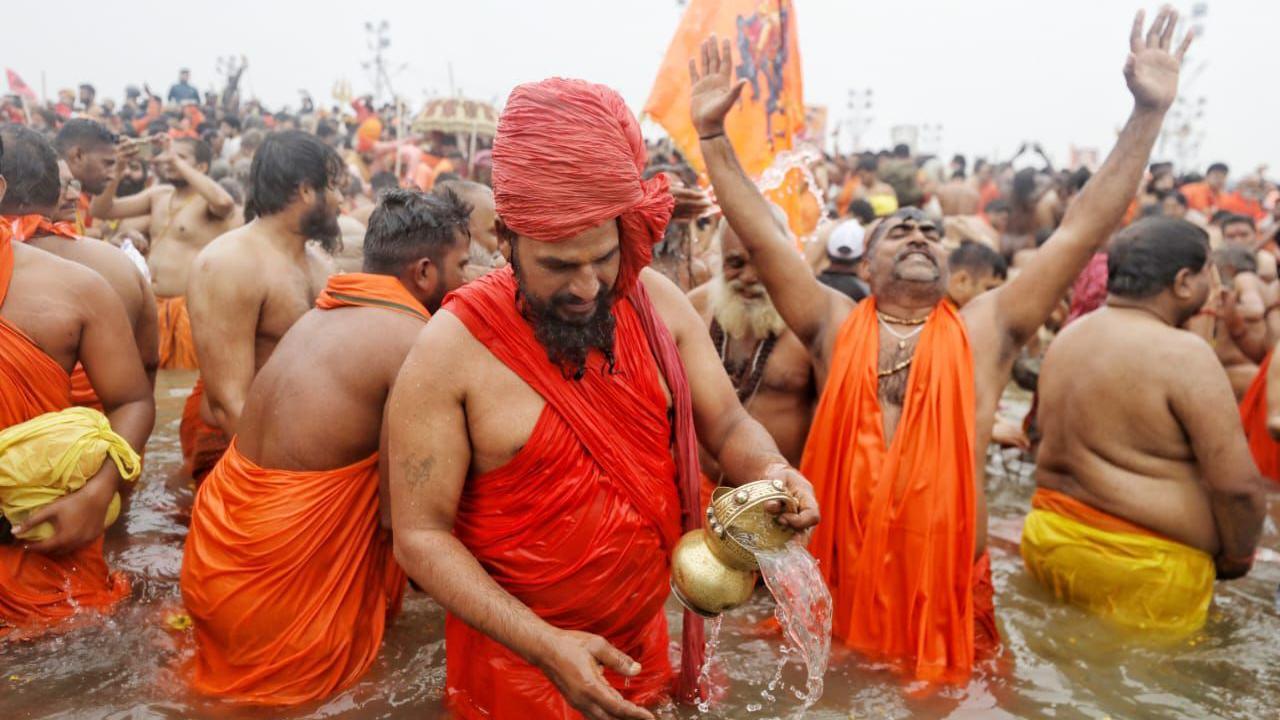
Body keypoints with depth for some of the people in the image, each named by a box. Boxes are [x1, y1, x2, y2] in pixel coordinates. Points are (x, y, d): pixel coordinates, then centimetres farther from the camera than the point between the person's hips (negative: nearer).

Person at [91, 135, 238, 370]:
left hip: (190, 308, -7)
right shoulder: (158, 194, 13)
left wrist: (178, 163, -22)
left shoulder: (208, 201, -7)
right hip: (152, 305, 7)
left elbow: (224, 202, -33)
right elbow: (100, 210, 13)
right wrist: (118, 170, -4)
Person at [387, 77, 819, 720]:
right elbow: (421, 535, -17)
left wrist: (770, 471, -23)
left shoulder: (656, 302, -8)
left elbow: (727, 425, 0)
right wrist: (544, 644, -27)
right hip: (518, 651, -4)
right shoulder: (450, 350, -20)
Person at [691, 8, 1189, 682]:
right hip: (841, 585, 0)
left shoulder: (985, 329, 1)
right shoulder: (834, 325, 0)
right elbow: (761, 235, -5)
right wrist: (712, 132, -9)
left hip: (952, 589, 0)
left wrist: (1148, 112, -6)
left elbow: (1082, 229, -3)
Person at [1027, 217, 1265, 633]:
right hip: (1144, 570, -7)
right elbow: (1237, 486, -18)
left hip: (1051, 539, 7)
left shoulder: (1068, 338, 5)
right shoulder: (1182, 354, -17)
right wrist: (1236, 557, -1)